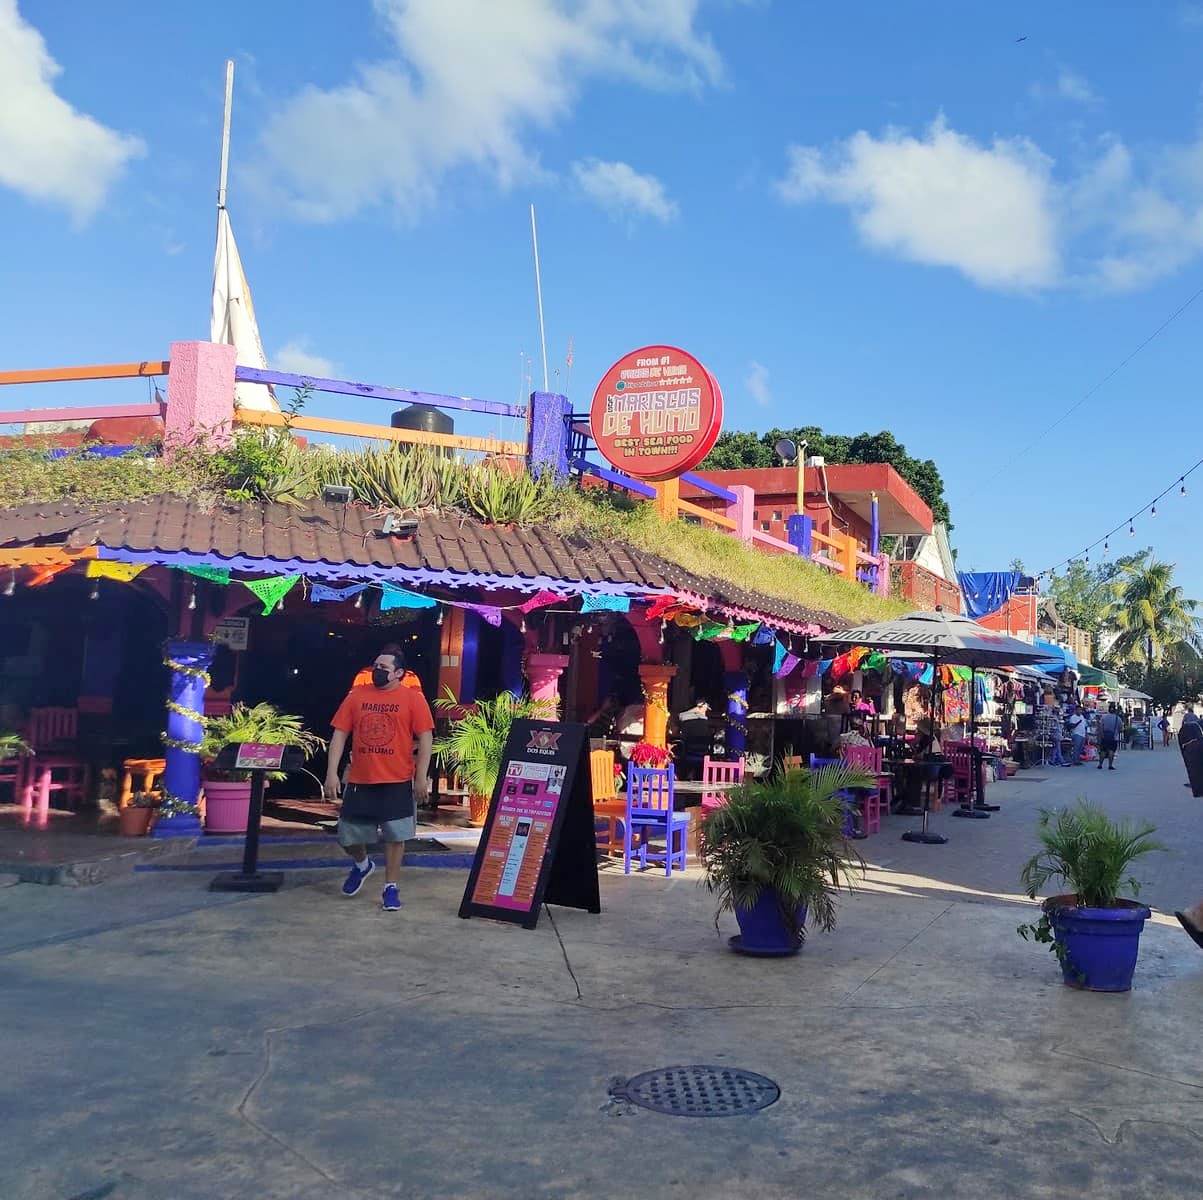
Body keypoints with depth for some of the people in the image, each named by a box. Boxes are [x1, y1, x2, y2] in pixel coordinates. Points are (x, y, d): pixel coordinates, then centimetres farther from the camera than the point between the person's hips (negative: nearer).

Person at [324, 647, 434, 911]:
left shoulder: (413, 698, -4)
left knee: (394, 835, 2)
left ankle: (391, 887, 16)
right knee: (348, 836, 9)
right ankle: (362, 864, 40)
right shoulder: (356, 695, 4)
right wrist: (332, 773, -3)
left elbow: (425, 738, -4)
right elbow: (340, 734, 4)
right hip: (359, 780, 3)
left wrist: (422, 778, -10)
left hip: (397, 781, -3)